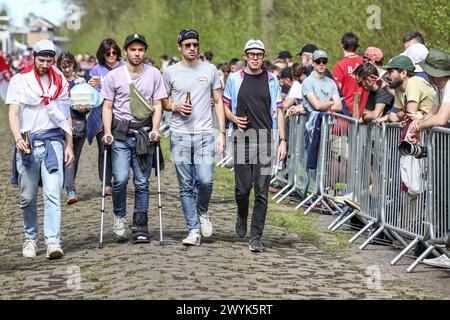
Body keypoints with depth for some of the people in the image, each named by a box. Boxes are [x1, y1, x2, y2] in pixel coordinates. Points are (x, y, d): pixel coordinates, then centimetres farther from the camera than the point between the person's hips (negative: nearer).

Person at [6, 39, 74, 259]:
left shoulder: (60, 82, 13)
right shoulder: (19, 80, 5)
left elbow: (66, 116, 18)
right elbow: (13, 113, -3)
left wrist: (69, 145, 11)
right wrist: (18, 138, -20)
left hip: (52, 141, 0)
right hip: (27, 143, 0)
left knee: (52, 193, -12)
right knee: (27, 197, 5)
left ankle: (53, 242, -17)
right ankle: (30, 238, 23)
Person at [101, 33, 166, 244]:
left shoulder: (154, 74, 7)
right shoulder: (113, 76, 4)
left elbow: (157, 104, 7)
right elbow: (107, 106, 6)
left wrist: (155, 129, -6)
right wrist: (107, 132, -7)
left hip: (144, 134, 1)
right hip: (121, 134, -1)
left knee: (142, 182, 2)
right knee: (120, 179, -15)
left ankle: (140, 227, 9)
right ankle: (119, 216, 9)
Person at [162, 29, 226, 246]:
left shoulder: (210, 70, 7)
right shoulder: (170, 72, 6)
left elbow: (218, 102, 10)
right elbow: (162, 102, 14)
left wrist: (222, 132, 2)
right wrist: (175, 106, -9)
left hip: (205, 134, 0)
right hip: (179, 136, 0)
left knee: (205, 180, -14)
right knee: (186, 186, 1)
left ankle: (202, 212, 16)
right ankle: (193, 230, 8)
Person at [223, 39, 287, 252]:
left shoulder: (271, 80, 7)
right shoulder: (234, 79, 7)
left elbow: (278, 112, 8)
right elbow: (224, 106, 15)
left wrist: (282, 140, 0)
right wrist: (234, 118, -6)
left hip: (265, 140, 0)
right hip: (242, 138, 0)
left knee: (262, 190, -4)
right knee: (242, 187, 2)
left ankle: (256, 237, 0)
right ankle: (242, 216, 35)